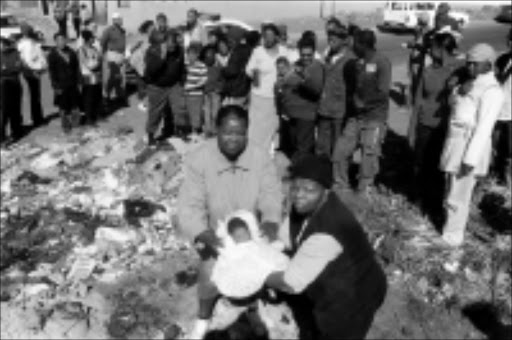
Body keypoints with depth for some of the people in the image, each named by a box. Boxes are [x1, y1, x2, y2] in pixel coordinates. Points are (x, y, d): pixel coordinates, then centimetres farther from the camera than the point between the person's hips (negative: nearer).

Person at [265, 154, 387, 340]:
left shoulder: (325, 235, -38)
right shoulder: (307, 207, -13)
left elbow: (290, 283, -29)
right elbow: (284, 240, 4)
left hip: (352, 299, -7)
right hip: (331, 288, 8)